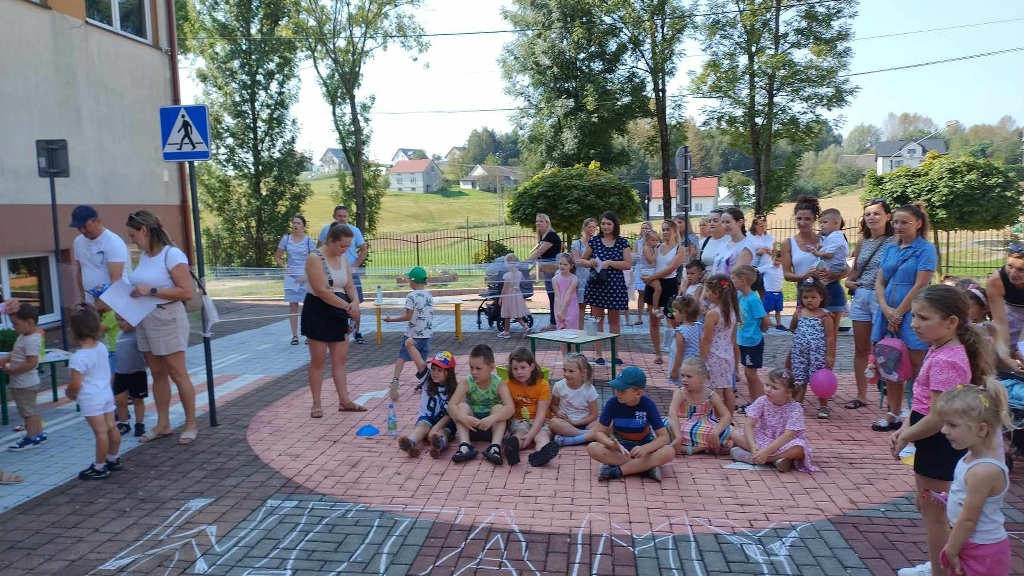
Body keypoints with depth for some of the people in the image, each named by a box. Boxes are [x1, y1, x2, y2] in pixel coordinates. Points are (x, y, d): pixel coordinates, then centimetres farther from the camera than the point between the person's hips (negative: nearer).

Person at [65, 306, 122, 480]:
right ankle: (114, 460, 29)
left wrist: (68, 393, -1)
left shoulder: (78, 357, -22)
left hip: (91, 399, -8)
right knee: (111, 427, 14)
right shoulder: (102, 348, 1)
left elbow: (75, 384, -20)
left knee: (100, 432, -4)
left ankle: (99, 468, 7)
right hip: (106, 393, 8)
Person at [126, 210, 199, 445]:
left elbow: (187, 292, -19)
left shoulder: (172, 254, -15)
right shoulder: (144, 255, 8)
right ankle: (163, 424, 22)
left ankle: (191, 424, 13)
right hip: (144, 322, 8)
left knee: (177, 373, 1)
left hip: (168, 321, -7)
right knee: (157, 374, 13)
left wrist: (151, 291, -22)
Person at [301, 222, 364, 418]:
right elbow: (321, 291, -24)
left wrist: (355, 302, -14)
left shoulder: (343, 259, 6)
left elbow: (350, 286, 8)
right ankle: (316, 404, 11)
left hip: (338, 313, 7)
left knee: (340, 358, 8)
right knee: (318, 360, 1)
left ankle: (344, 400, 14)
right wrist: (348, 306, -22)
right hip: (317, 311, -7)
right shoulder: (315, 258, -17)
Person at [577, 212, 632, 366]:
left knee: (614, 320, 9)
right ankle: (598, 354, 9)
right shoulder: (594, 241, 3)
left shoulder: (622, 242, 3)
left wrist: (610, 263, -16)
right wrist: (590, 263, -11)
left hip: (615, 285, 0)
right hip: (596, 284, 0)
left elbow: (628, 264, -4)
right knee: (598, 320, 3)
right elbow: (581, 261, 10)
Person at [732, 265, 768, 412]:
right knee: (747, 373, 16)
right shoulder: (740, 296, 2)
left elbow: (765, 321, -18)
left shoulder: (753, 299, -22)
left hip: (753, 342, -8)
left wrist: (758, 331, -2)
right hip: (744, 341, 8)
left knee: (752, 374, 1)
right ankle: (751, 402, 28)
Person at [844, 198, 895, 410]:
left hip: (881, 297, -6)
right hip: (860, 297, 6)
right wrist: (849, 281, 4)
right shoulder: (862, 242, 12)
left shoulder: (893, 242, -8)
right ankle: (861, 396, 21)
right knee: (861, 349, 11)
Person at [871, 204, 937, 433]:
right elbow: (879, 282, 8)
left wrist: (898, 313, -11)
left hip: (912, 314, -6)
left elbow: (920, 286, -12)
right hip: (888, 313, 6)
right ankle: (894, 414, 20)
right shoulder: (890, 249, 12)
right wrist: (886, 309, -7)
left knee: (917, 368, -1)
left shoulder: (926, 249, -5)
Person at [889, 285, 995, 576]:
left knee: (933, 514, 7)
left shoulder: (945, 360, -27)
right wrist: (904, 429, 2)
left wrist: (904, 438, -13)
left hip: (939, 445, -10)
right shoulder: (941, 350, 4)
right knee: (925, 505, 25)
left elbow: (937, 418, -26)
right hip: (936, 443, 10)